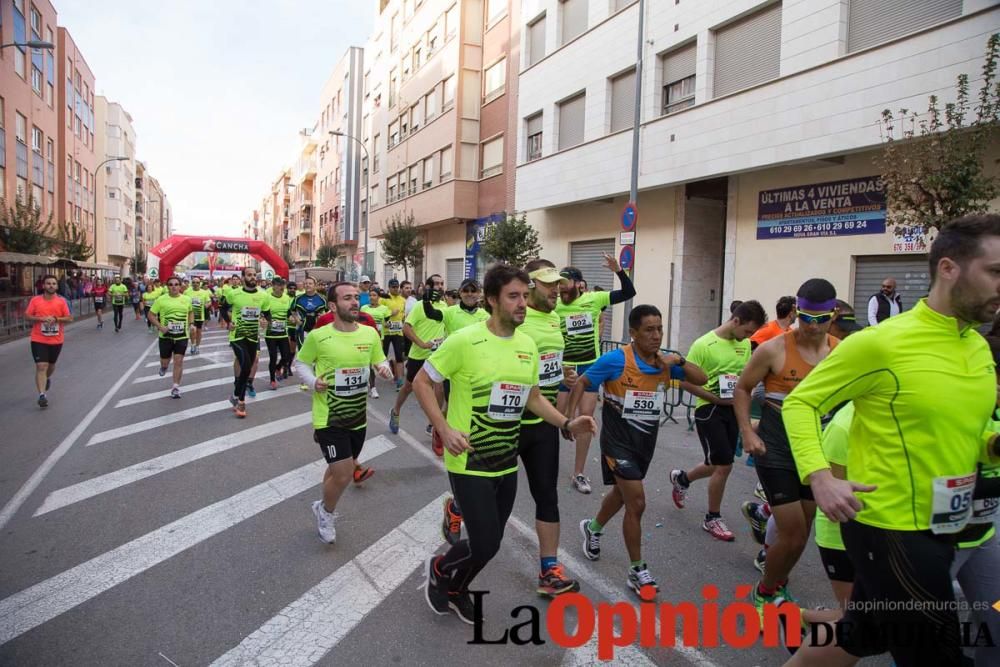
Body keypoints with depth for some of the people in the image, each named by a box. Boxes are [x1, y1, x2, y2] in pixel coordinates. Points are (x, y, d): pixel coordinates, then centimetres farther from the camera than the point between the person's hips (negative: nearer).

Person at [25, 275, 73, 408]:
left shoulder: (61, 301, -1)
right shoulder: (35, 300, -2)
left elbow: (69, 318, -1)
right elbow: (27, 316, -1)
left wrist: (56, 319, -19)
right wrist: (41, 318, -18)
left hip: (56, 340, 2)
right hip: (38, 340, -2)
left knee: (51, 365, 20)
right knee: (41, 367, -10)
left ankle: (47, 378, 53)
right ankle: (42, 395, -12)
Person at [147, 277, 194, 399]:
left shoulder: (187, 299, 0)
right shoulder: (161, 300, -7)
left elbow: (191, 312, 19)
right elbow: (151, 315, -3)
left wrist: (191, 324, 4)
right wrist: (160, 327, -16)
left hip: (182, 336, 1)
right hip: (166, 336, 0)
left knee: (179, 361, -4)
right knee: (165, 361, 13)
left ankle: (176, 387, 7)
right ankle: (164, 366, 52)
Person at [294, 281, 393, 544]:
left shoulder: (370, 333, -5)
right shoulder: (318, 336, -15)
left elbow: (380, 362, 7)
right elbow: (300, 362, 1)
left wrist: (385, 370, -15)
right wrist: (312, 382, -17)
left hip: (358, 416, 5)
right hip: (329, 418, -5)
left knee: (338, 469, 23)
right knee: (343, 475, -7)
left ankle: (324, 510, 51)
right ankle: (326, 511, 27)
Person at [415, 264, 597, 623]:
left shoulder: (528, 345, 2)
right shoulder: (465, 340, -18)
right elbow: (421, 382, -10)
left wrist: (568, 424, 0)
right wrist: (444, 430, -20)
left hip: (507, 463, 6)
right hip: (470, 463, -6)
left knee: (489, 543, 16)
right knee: (485, 546, -5)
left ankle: (456, 590, 45)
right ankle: (440, 569, 28)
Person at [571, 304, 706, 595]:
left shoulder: (665, 362, -1)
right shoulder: (616, 359, -19)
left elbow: (702, 379, -1)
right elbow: (582, 383, -11)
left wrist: (679, 361, -17)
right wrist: (569, 417, -17)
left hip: (646, 441, 7)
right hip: (619, 440, -7)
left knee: (622, 494, 24)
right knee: (637, 503, -10)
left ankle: (593, 528, 52)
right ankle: (637, 571, 7)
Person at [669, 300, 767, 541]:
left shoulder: (745, 345, 3)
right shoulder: (703, 345, -17)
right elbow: (686, 382, -15)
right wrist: (716, 398, -20)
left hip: (733, 409, 7)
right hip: (709, 409, -7)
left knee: (717, 465, 16)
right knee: (724, 465, -6)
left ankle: (681, 478, 45)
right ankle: (713, 519, 15)